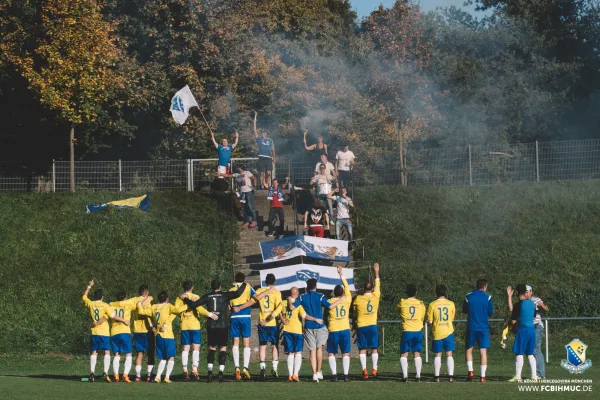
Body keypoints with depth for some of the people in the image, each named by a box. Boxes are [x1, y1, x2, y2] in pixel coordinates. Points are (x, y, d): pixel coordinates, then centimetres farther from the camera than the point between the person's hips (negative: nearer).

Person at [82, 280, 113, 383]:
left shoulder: (90, 304, 5)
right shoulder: (105, 306, -4)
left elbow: (84, 297, 24)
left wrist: (89, 286, 34)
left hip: (94, 332, 3)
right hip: (104, 332, -3)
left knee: (93, 353, 9)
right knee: (107, 352, -1)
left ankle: (92, 373, -3)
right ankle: (105, 373, -15)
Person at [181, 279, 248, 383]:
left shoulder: (207, 297, 4)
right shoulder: (224, 295, -1)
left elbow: (194, 305, 1)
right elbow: (237, 293, -11)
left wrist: (185, 299, 17)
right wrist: (244, 285, 6)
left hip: (211, 327, 2)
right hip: (223, 326, -2)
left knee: (211, 349, 9)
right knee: (223, 348, 4)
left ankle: (210, 372, -5)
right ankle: (221, 372, -7)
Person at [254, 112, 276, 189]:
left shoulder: (270, 140, 16)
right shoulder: (259, 139, 10)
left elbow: (272, 149, 18)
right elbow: (255, 130, 7)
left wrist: (274, 157, 9)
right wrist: (255, 117, 4)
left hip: (268, 158, 1)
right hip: (261, 158, -1)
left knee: (268, 173, -8)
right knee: (262, 173, -5)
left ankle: (266, 183, 10)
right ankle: (262, 185, 1)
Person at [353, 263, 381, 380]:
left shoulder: (358, 299, -3)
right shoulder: (375, 296, -1)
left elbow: (355, 312, 9)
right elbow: (378, 285, 16)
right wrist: (376, 272, 28)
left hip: (361, 326, -1)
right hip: (373, 325, 1)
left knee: (362, 349, 0)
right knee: (374, 348, 8)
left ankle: (364, 370, -9)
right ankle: (374, 369, 3)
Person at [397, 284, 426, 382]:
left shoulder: (402, 303, -2)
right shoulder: (421, 304, 3)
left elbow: (398, 309, 21)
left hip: (406, 331, -2)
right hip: (418, 331, 2)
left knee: (404, 354, 3)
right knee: (417, 354, 9)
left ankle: (405, 375, -9)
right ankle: (418, 375, 3)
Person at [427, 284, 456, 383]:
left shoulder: (432, 305, -7)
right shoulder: (451, 304, -1)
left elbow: (430, 321, -4)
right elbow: (451, 319, 10)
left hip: (437, 333, -1)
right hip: (449, 332, 1)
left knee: (438, 355, 7)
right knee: (449, 355, 3)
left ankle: (436, 376, 6)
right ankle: (451, 376, -3)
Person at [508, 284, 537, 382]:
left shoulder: (518, 305, -12)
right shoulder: (531, 303, 7)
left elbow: (513, 321, -9)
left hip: (522, 330, -7)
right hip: (532, 329, 7)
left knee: (519, 353, -4)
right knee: (530, 354, 13)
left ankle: (517, 376, -8)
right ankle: (534, 375, 10)